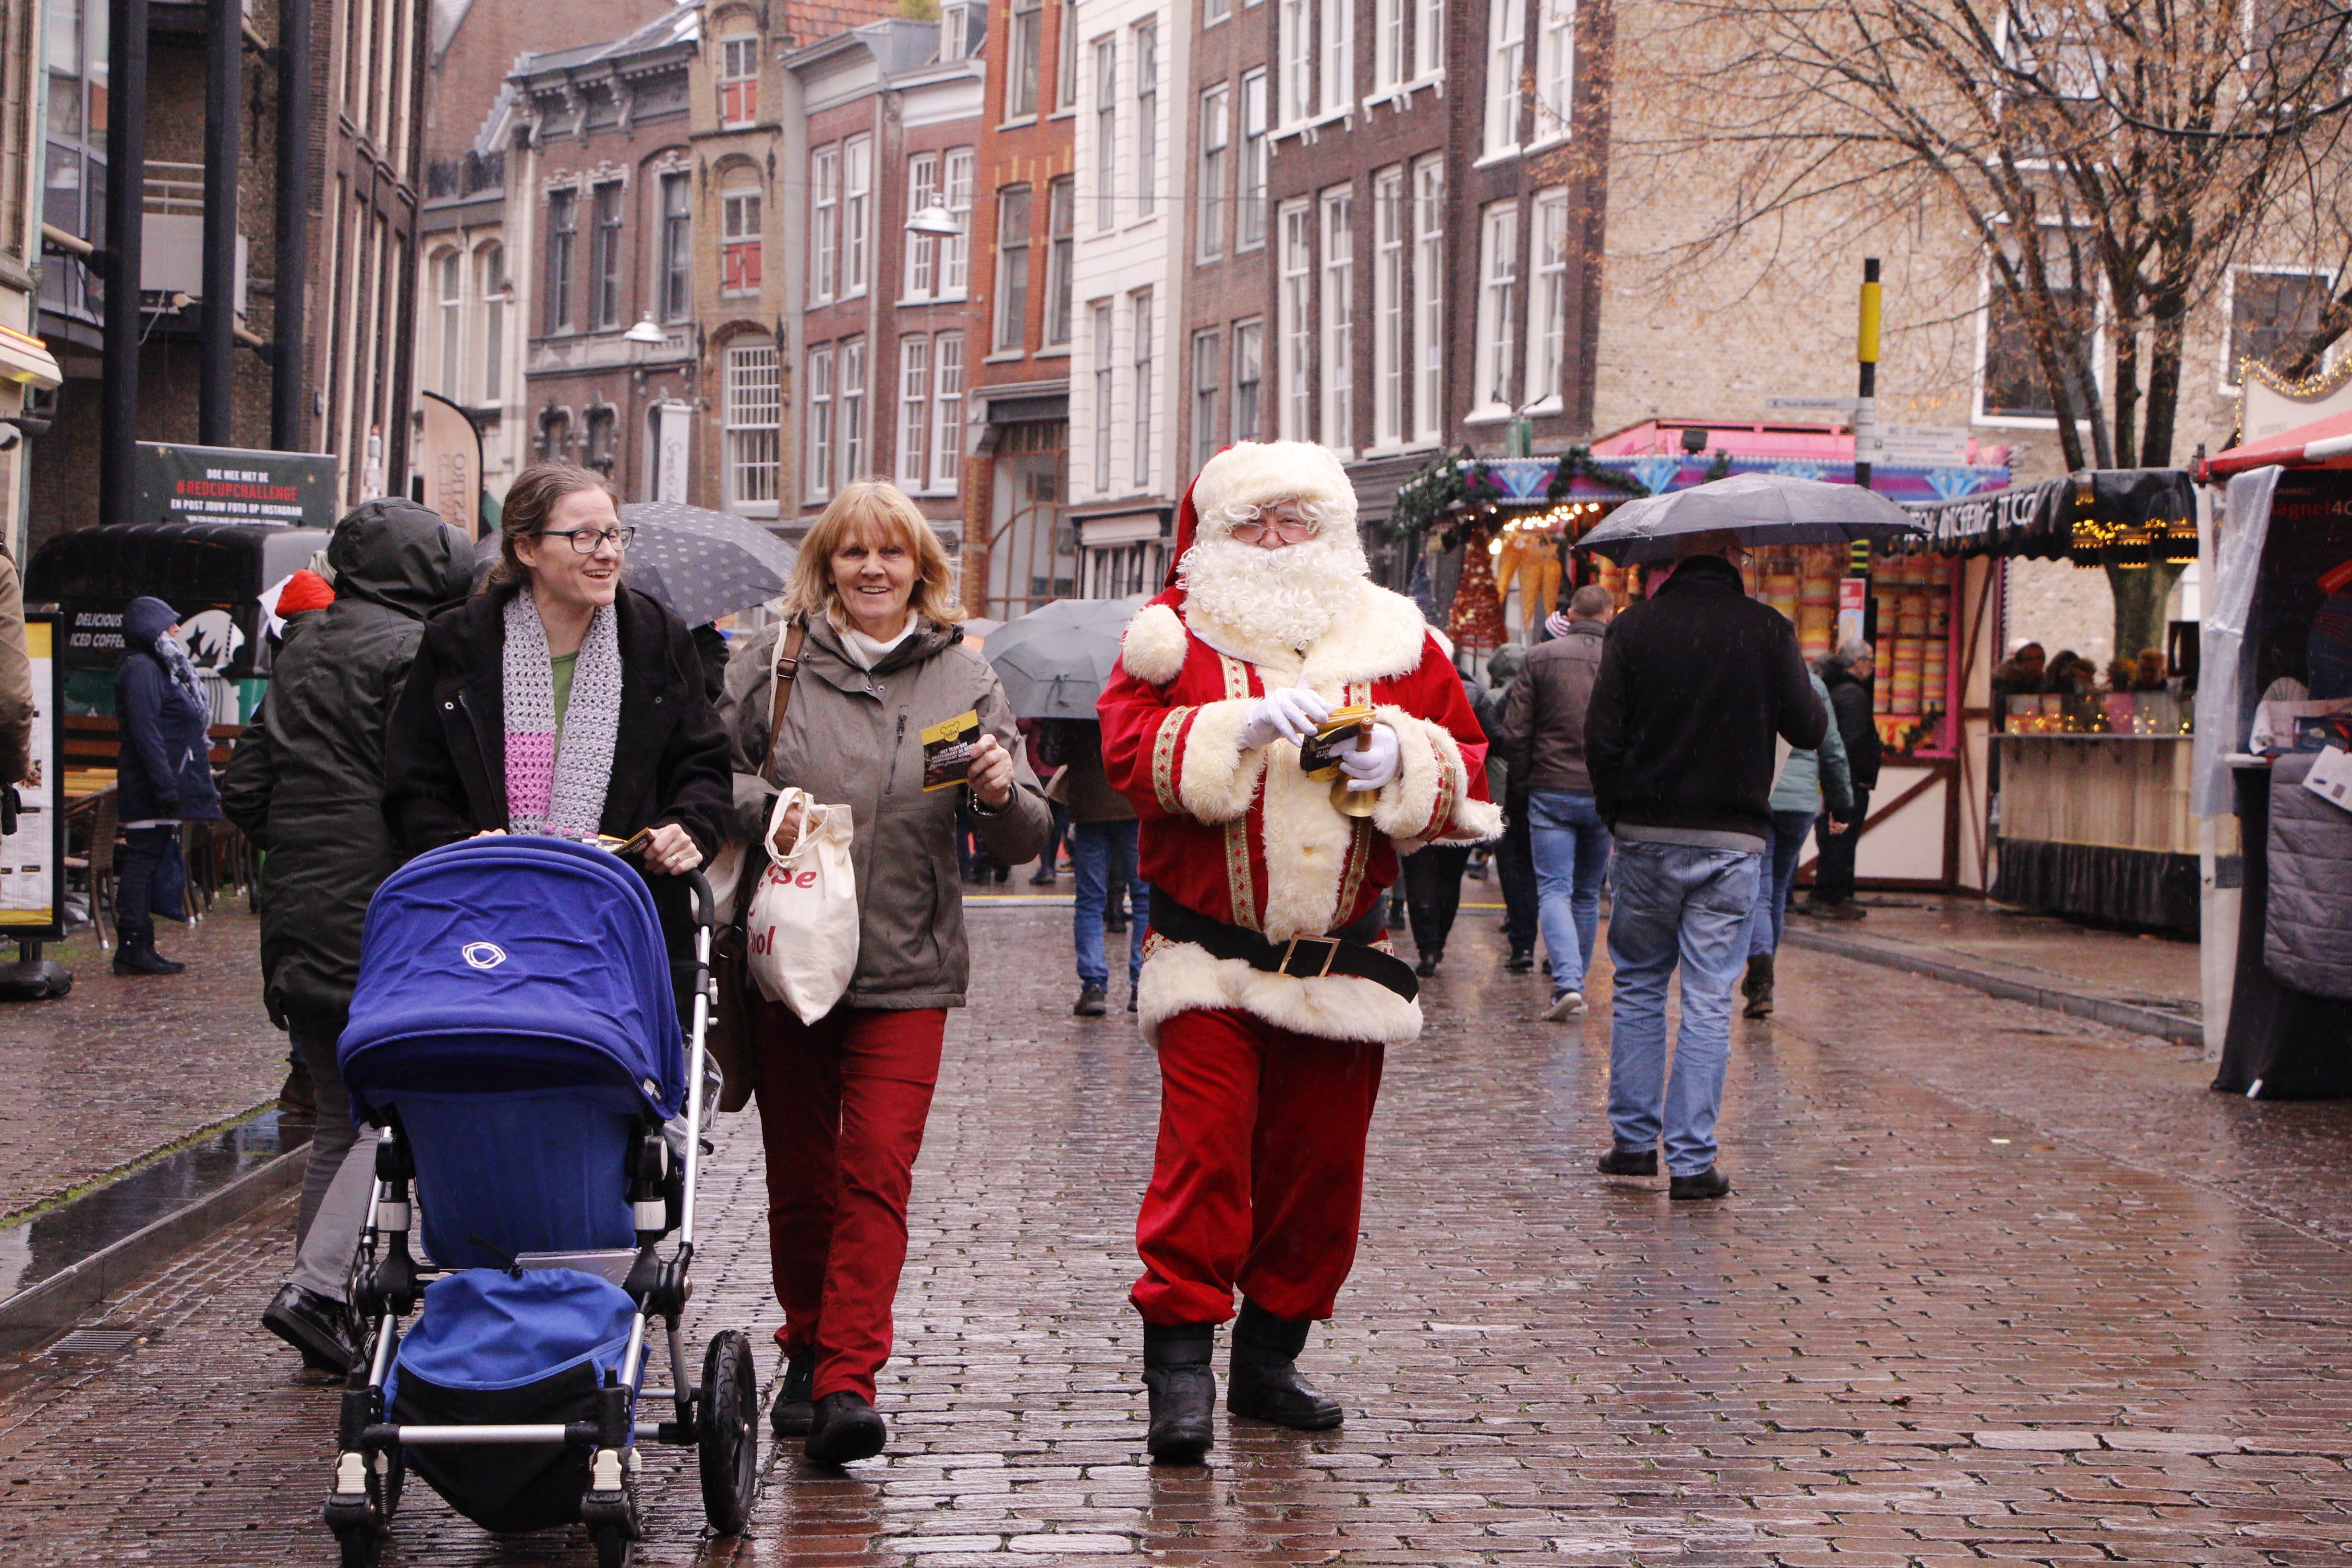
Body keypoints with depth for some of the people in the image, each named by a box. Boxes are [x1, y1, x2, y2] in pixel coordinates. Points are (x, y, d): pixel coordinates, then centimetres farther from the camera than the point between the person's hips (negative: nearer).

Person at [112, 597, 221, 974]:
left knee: (145, 864, 10)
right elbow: (145, 732, -20)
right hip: (150, 790, -10)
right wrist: (165, 785, -24)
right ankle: (133, 947, -8)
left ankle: (139, 949, 12)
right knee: (143, 860, -9)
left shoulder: (159, 667, 21)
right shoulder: (141, 669, -12)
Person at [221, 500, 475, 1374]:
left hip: (296, 916, 8)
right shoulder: (411, 651, -9)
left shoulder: (303, 648, 15)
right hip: (381, 919, -8)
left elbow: (243, 787, 17)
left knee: (339, 1116, 15)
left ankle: (322, 1301, 15)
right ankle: (315, 1288, -17)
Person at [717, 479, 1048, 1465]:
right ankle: (807, 1353, 24)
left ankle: (848, 1383, -14)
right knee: (799, 1173, 8)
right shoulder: (773, 663, 5)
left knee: (878, 1171, -11)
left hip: (907, 973, -1)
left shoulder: (964, 679, 6)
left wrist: (1002, 795, -18)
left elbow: (1024, 843, 4)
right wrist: (762, 811, -13)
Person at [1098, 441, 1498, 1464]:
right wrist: (1238, 728, -23)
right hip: (1209, 953, -3)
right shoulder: (1175, 633, 3)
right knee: (1204, 1150, -12)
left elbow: (1465, 773, 9)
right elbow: (1130, 754, -10)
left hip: (1343, 958, 3)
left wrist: (1404, 760, -12)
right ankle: (1180, 1361, -8)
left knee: (1321, 1160, 7)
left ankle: (1271, 1357, 20)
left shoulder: (1397, 640, 10)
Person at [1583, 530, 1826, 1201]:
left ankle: (1634, 1139, 18)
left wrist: (1614, 812, 9)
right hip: (1731, 840, -1)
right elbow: (1810, 730, 1)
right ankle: (1692, 1159, 1)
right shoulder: (1767, 630, -6)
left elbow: (1600, 735, -5)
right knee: (1709, 1000, 2)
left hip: (1646, 837, 1)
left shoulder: (1633, 628, -4)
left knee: (1637, 988, 16)